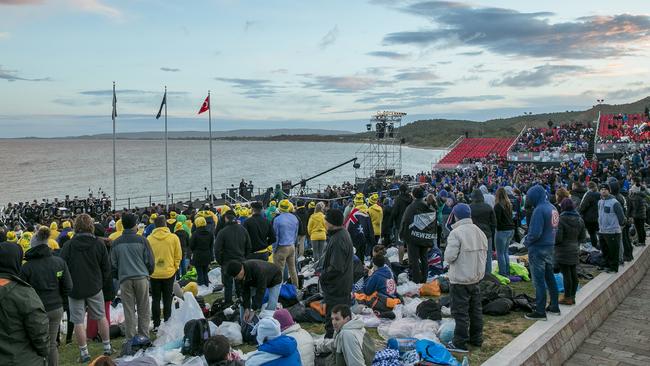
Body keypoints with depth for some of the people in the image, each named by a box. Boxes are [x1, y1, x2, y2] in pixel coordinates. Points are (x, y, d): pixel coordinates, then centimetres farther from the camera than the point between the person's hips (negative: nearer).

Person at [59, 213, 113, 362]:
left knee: (78, 321, 6)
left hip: (75, 289, -2)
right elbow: (107, 268, -1)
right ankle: (107, 347, 23)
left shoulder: (68, 245, -11)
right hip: (95, 288, 2)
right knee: (101, 317, 15)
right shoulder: (99, 244, -6)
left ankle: (84, 353, 11)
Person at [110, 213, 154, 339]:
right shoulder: (142, 240, -5)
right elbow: (150, 261, -1)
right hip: (141, 278, -2)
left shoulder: (116, 242, 4)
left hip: (124, 279, 2)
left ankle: (131, 339, 9)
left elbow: (113, 264, 9)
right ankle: (144, 337, 9)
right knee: (143, 310, 7)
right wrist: (148, 273, 17)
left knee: (129, 311, 6)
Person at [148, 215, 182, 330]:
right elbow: (178, 256, -3)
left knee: (155, 300, 11)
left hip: (154, 274, 0)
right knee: (167, 300, 10)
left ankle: (156, 325, 13)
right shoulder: (173, 238, -9)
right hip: (169, 273, 0)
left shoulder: (149, 239, -8)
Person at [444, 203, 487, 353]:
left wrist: (447, 253, -1)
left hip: (460, 279, -8)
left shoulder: (456, 233, -19)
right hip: (476, 277, 8)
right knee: (475, 309, 17)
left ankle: (460, 343, 5)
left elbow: (449, 256, -23)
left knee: (460, 311, 0)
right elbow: (484, 254, 11)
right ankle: (476, 339, 28)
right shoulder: (479, 232, 6)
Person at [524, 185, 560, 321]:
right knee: (550, 277, 18)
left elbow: (535, 233, -24)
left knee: (539, 281, -1)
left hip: (538, 249, -9)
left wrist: (526, 242, -8)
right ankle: (554, 307, 28)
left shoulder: (539, 210, -21)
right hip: (550, 247, 9)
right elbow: (555, 228, 13)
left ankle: (540, 311, 4)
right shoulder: (553, 208, 7)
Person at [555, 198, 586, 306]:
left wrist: (554, 242, 0)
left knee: (566, 274, -3)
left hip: (563, 252, -7)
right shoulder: (579, 220, 6)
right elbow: (582, 236, 12)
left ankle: (567, 298, 3)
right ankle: (572, 296, 20)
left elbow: (558, 238, -20)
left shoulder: (561, 220, -18)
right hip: (575, 250, 7)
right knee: (573, 273, 12)